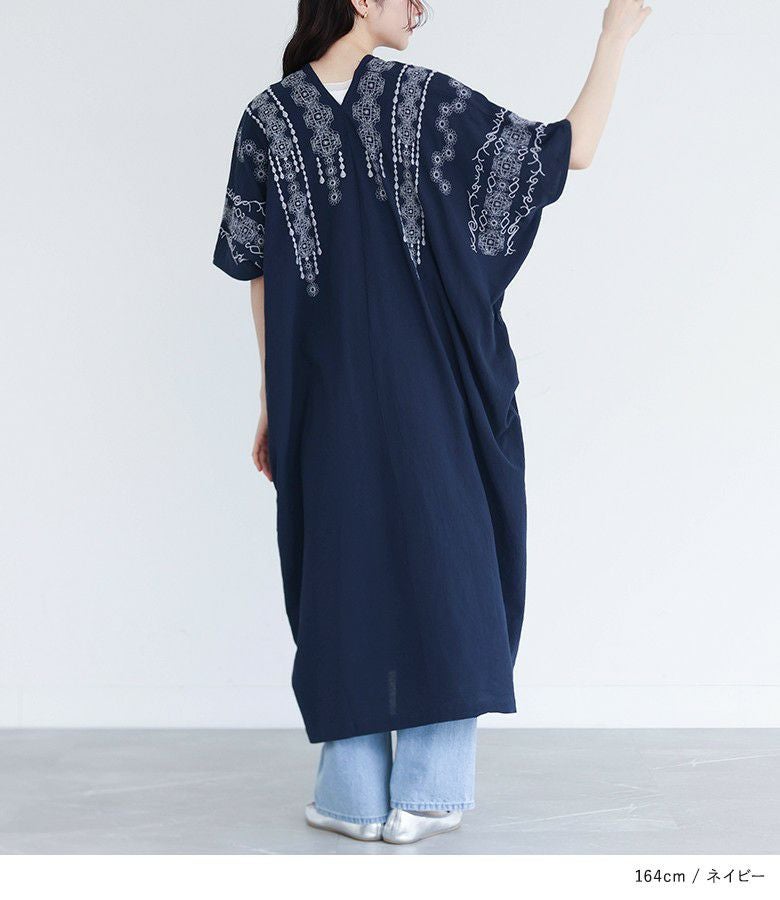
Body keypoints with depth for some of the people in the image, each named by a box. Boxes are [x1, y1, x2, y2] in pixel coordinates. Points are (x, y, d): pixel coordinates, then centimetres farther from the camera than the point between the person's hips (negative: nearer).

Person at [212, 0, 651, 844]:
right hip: (431, 392, -1)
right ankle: (425, 794, 11)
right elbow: (571, 149, -6)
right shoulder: (426, 100, -7)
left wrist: (271, 402, 9)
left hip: (326, 391, 2)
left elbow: (259, 274, 1)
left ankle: (355, 797, 12)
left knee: (343, 575, 9)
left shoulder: (268, 119, -1)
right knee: (440, 570, 9)